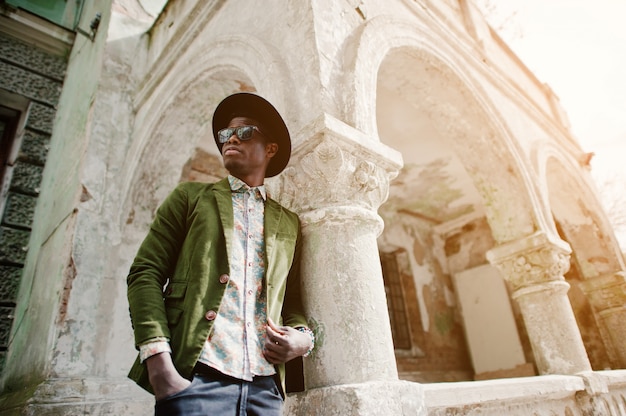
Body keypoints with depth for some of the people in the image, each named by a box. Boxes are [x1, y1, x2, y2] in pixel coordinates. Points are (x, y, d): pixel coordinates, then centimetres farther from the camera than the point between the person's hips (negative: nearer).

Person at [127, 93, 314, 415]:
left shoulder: (289, 224, 15)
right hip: (195, 376, -2)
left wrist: (302, 337, -4)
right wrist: (159, 363, -12)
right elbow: (146, 273, 0)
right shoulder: (191, 197, 9)